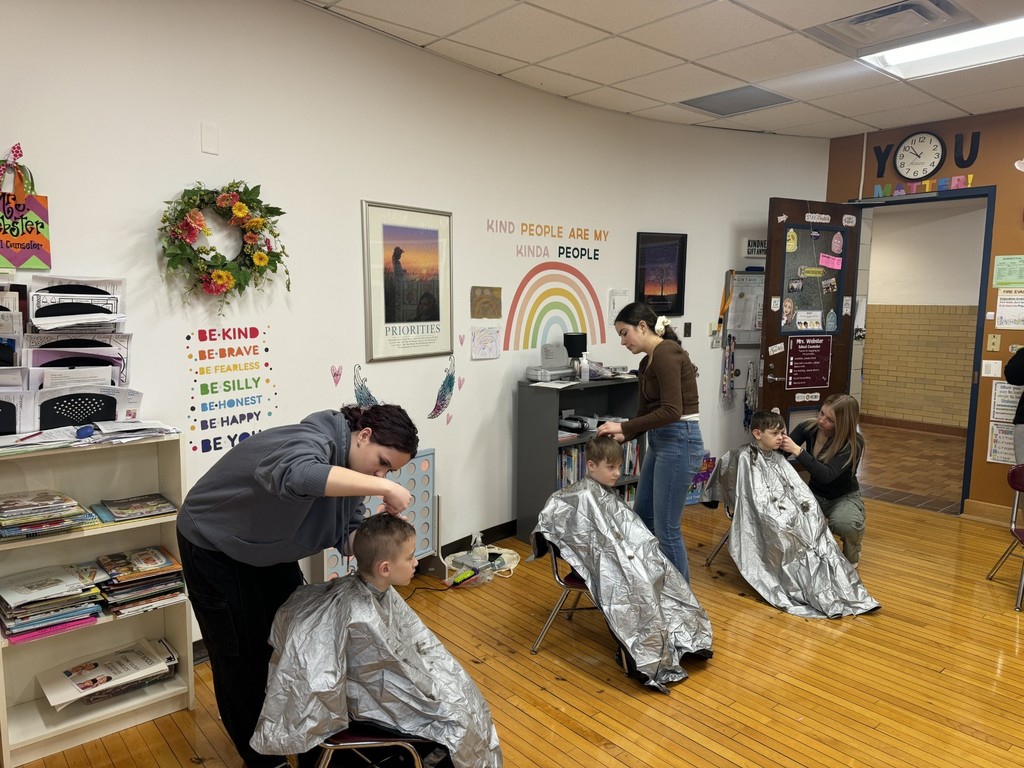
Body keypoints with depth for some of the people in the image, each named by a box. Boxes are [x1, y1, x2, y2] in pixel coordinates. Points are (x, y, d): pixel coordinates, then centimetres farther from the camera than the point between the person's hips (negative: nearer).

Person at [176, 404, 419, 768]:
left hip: (268, 549, 8)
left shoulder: (350, 465, -8)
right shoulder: (315, 441, -36)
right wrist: (383, 489, -57)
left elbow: (346, 530, -6)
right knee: (243, 652, 3)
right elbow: (298, 476, -60)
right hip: (214, 547, -8)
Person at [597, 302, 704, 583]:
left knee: (666, 528, 0)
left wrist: (623, 426, -19)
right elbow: (645, 411, 17)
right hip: (661, 441, 11)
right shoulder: (649, 361, 13)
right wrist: (622, 436, 1)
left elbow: (671, 411, -24)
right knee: (641, 518, 20)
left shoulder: (666, 353, -17)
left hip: (679, 442, -11)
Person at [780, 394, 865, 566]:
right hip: (815, 494, 3)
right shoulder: (808, 428, -12)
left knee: (844, 523, -38)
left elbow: (826, 475, -37)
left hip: (844, 497, -3)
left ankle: (852, 554, 0)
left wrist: (797, 451, -44)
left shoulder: (853, 443, -24)